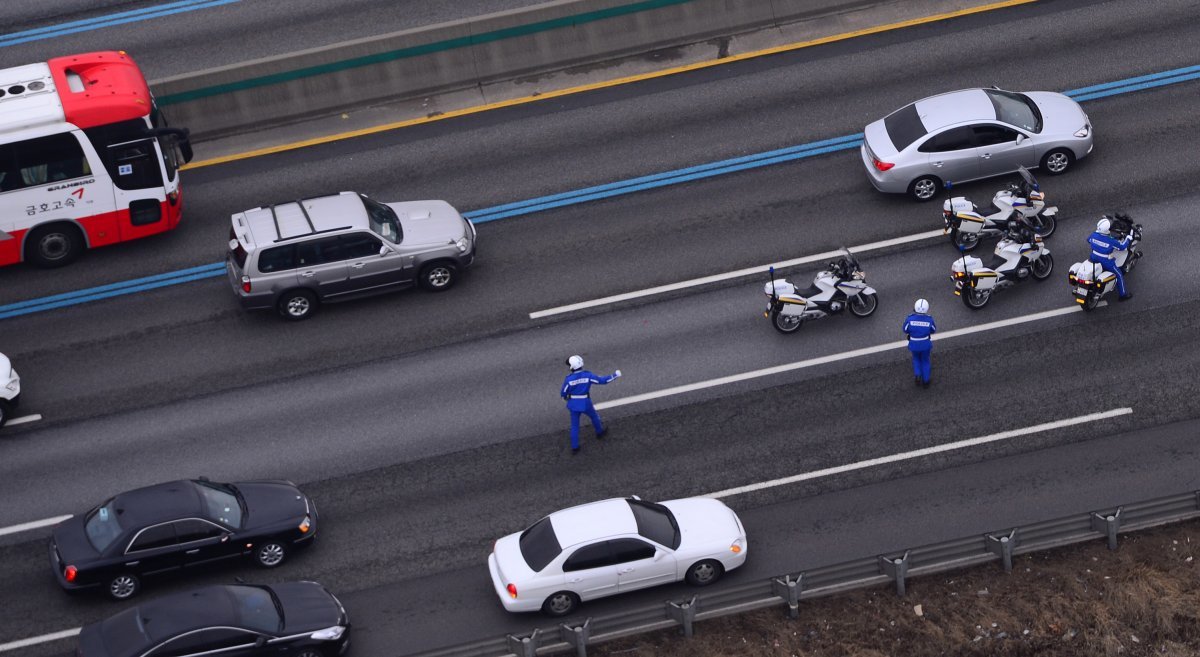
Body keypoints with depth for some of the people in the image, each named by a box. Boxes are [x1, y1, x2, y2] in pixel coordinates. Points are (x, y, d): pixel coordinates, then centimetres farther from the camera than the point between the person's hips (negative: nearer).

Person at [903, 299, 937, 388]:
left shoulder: (909, 319, -24)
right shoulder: (929, 320, -21)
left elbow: (905, 331, -8)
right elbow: (933, 330, -3)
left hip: (914, 344, 0)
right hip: (925, 344, 0)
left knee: (916, 359, 30)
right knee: (925, 361, 24)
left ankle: (917, 375, 12)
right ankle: (926, 381, 34)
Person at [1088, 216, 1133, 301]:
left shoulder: (1093, 235, -16)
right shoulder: (1111, 241, -29)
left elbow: (1089, 240, 8)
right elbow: (1122, 246, -14)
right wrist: (1128, 239, 2)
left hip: (1094, 259, 5)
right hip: (1107, 263, -5)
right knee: (1119, 275, 14)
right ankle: (1122, 295, 26)